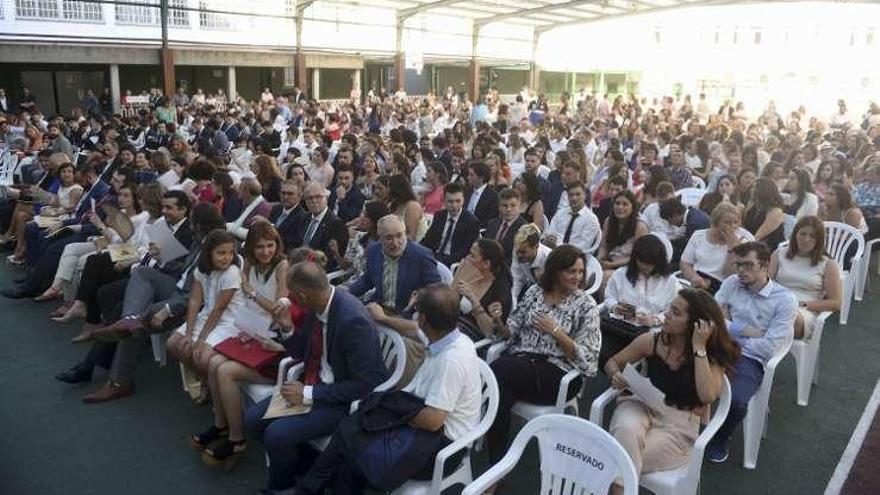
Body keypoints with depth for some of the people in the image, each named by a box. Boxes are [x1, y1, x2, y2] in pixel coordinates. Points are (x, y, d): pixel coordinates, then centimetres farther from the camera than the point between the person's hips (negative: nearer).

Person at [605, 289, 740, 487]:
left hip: (680, 422, -2)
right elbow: (612, 363, 11)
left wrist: (699, 347, -22)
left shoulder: (713, 355, -5)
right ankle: (618, 488, -21)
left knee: (627, 459, -27)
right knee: (626, 431, -34)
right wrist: (616, 375, -14)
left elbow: (707, 396, -24)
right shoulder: (652, 340, -1)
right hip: (642, 405, 2)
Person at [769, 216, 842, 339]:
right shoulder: (779, 254, 20)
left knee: (792, 317, -42)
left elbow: (836, 303, 8)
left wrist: (804, 304, -6)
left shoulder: (827, 264, 14)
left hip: (805, 312, -1)